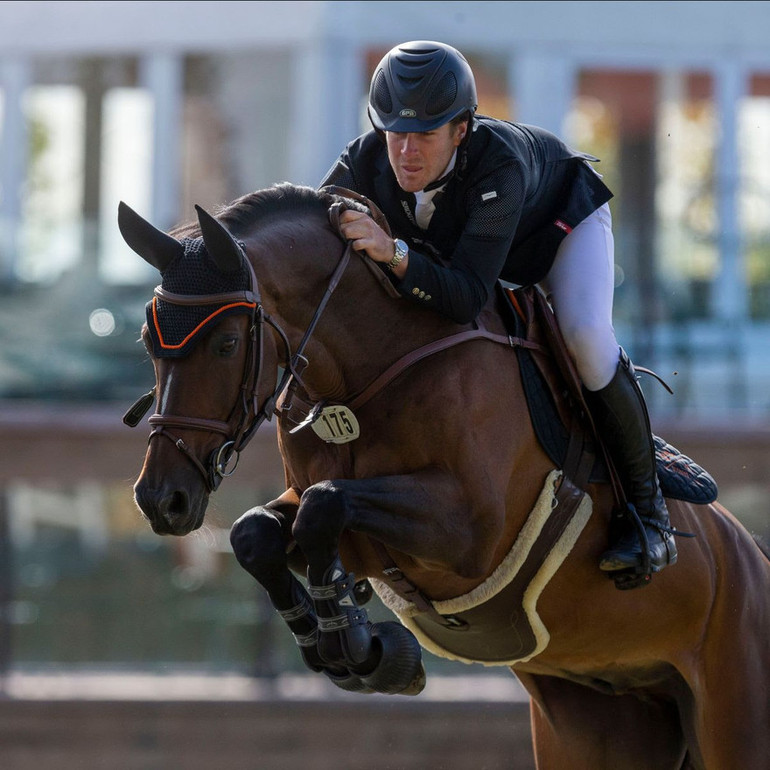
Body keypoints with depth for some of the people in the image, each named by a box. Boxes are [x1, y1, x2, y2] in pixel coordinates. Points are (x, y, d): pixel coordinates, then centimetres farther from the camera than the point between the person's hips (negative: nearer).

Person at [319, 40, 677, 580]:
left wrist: (395, 254, -67)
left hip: (561, 217, -5)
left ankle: (647, 507, -10)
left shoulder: (499, 166, -47)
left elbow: (468, 297, -52)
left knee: (587, 339, -28)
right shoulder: (365, 163, -33)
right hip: (454, 241, 5)